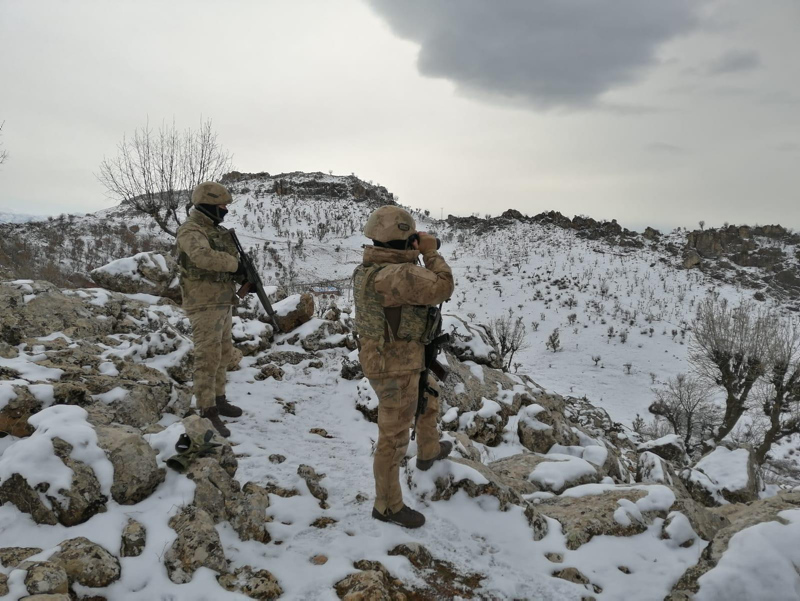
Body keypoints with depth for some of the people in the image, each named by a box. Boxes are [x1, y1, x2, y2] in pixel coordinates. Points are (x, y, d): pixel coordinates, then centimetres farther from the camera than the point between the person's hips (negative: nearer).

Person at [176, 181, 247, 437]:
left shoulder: (216, 230, 16)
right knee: (208, 357, -8)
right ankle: (208, 414, -3)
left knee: (223, 353, 17)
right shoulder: (191, 230, -15)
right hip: (204, 304, -10)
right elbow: (203, 256, -35)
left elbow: (228, 258, 18)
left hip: (222, 301, 10)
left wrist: (246, 276, -1)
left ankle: (218, 399, 31)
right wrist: (235, 264, -23)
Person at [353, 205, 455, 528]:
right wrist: (430, 252, -13)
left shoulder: (368, 268, 2)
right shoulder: (396, 275, -29)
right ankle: (388, 506, 23)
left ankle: (428, 451, 56)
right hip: (396, 369, -10)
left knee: (430, 395, 33)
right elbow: (442, 287, -26)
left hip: (385, 359, 10)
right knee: (393, 439, 5)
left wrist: (417, 257, 8)